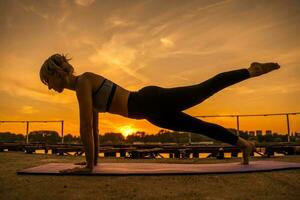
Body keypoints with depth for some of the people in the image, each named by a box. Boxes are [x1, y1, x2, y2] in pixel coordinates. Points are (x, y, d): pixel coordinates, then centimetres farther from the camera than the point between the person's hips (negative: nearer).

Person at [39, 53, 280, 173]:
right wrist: (95, 160, 24)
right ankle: (245, 144, 31)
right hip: (151, 111, 9)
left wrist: (88, 165, -14)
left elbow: (86, 126, -20)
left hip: (152, 102, -9)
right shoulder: (83, 87, 14)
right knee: (200, 127, 15)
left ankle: (253, 70, 16)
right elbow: (94, 126, 20)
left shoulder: (83, 81, -14)